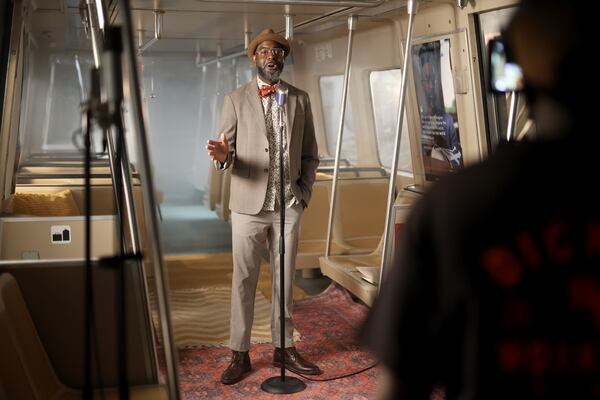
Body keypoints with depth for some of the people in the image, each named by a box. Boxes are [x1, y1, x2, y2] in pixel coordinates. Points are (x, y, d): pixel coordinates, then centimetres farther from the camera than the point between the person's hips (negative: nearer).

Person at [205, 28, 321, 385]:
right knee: (244, 281, 3)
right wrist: (223, 155, -22)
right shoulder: (235, 100, 4)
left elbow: (310, 155, 11)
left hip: (289, 206, 2)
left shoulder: (300, 99, 9)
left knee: (285, 279, 9)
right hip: (249, 205, -2)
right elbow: (229, 153, 1)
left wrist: (304, 192, 1)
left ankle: (284, 348, 21)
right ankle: (240, 354, 12)